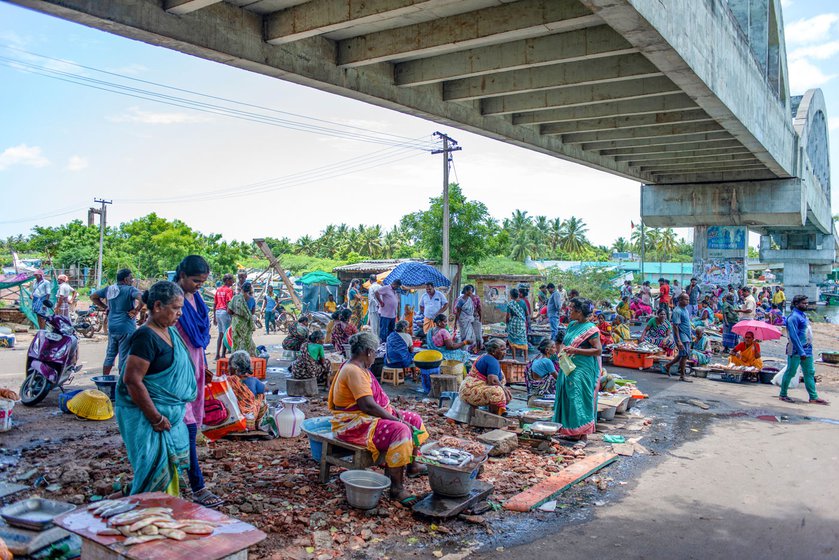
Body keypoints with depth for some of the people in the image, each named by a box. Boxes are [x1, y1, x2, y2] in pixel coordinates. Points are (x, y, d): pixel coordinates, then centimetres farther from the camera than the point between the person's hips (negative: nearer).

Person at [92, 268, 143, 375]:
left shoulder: (109, 289, 7)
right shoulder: (130, 289, -13)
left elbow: (93, 297, 17)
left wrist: (106, 307, 15)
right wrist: (136, 310, -17)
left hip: (111, 326, 7)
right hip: (126, 328, -7)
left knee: (110, 354, 19)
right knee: (124, 357, 2)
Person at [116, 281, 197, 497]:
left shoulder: (170, 333, 8)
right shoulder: (146, 337, -19)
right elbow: (132, 380, -24)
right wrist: (156, 418, -20)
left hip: (169, 414, 9)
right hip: (145, 415, -9)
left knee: (170, 468, 16)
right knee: (156, 470, -1)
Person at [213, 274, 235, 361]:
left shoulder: (218, 290, 14)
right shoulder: (229, 290, -7)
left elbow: (214, 304, 15)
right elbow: (228, 304, -17)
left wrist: (214, 317, 19)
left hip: (218, 312, 7)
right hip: (225, 312, -7)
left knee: (220, 334, 15)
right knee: (226, 334, -2)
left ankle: (217, 355, 16)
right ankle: (223, 355, -2)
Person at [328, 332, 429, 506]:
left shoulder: (358, 369, 13)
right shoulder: (354, 371, -21)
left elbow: (375, 397, 21)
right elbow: (367, 405, -28)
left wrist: (394, 411, 6)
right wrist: (395, 419, -20)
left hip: (368, 418, 11)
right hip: (354, 425, -11)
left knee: (413, 419, 13)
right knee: (400, 430, -31)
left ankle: (412, 465, 28)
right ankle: (396, 487, -25)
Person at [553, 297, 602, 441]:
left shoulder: (590, 329, -11)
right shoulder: (572, 325, 12)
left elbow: (598, 350, -17)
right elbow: (563, 342, 23)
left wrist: (575, 350, -22)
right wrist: (562, 350, 0)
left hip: (582, 371, -8)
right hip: (569, 368, 8)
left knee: (580, 400, -7)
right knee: (568, 399, 11)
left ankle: (583, 436, 0)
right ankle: (570, 432, 21)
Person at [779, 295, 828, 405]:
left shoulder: (802, 315, 13)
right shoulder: (793, 317, -16)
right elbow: (794, 336, -21)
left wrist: (807, 350, 15)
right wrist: (801, 352, -24)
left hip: (807, 350, 9)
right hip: (796, 350, -9)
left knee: (810, 373, 10)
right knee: (790, 372, 0)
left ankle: (813, 397, 14)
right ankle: (783, 395, 10)